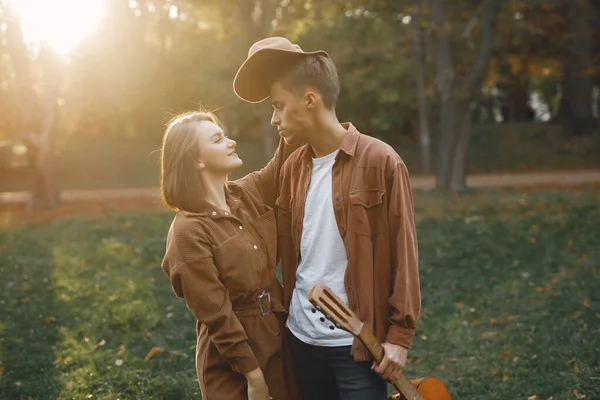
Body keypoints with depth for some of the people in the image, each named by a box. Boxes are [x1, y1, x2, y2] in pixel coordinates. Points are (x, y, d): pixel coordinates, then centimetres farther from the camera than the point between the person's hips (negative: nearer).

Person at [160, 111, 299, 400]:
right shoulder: (188, 231, -19)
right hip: (232, 365, -6)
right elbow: (215, 314, -18)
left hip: (279, 343, 6)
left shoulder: (249, 194, 0)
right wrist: (252, 374, -16)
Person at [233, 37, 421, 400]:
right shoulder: (293, 168, 6)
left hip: (357, 342, -5)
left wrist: (400, 334, -11)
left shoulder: (380, 161, -11)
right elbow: (288, 249, 11)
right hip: (302, 336, 6)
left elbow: (403, 252, -10)